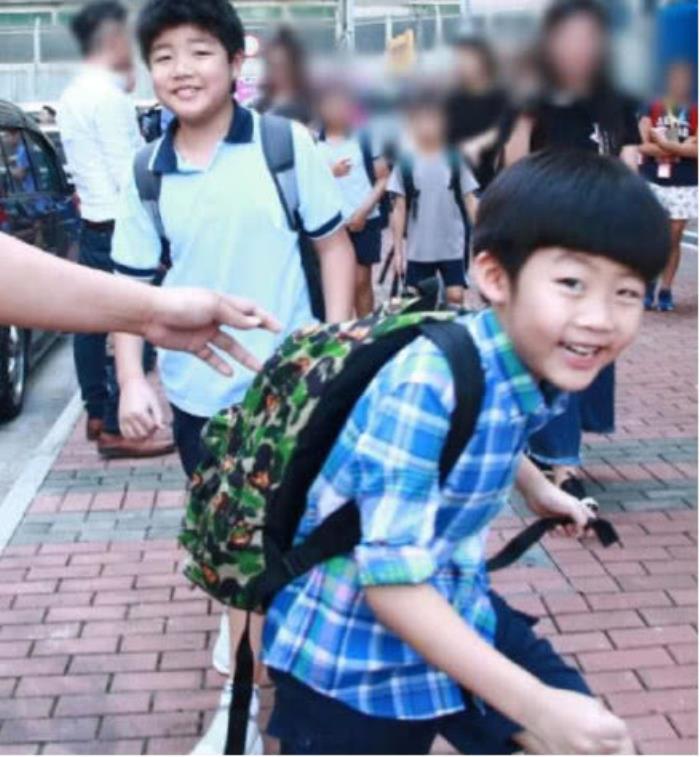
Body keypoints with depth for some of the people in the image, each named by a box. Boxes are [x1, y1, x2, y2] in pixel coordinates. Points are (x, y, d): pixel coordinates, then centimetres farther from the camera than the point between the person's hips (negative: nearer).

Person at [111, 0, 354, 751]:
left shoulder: (287, 145, -9)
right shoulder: (146, 174, -1)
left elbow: (334, 243, -2)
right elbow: (130, 282, 3)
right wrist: (132, 379, -7)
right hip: (196, 391, 3)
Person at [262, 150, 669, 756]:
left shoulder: (541, 365, -9)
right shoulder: (429, 384, -31)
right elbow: (392, 579, -32)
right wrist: (536, 707, -33)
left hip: (458, 613, 7)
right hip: (351, 649, -6)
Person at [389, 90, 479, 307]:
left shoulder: (454, 160, 1)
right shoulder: (405, 162, -3)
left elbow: (470, 201, 2)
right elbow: (399, 209, -1)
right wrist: (398, 249, -3)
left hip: (453, 246, 0)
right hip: (418, 250, 0)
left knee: (456, 296, -3)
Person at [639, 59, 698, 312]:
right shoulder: (652, 108, 4)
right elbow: (641, 144, -7)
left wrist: (663, 144, -11)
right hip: (651, 181, 0)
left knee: (674, 238, 4)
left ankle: (665, 290, 11)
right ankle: (648, 286, 14)